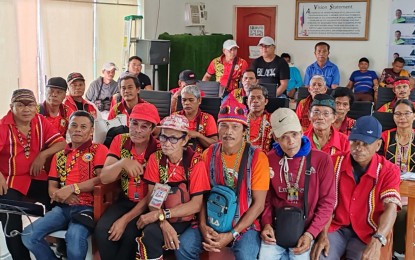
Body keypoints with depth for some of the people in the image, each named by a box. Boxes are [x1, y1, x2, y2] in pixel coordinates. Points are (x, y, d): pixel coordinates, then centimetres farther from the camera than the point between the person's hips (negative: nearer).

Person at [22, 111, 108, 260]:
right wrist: (61, 195, -8)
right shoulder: (60, 154, 20)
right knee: (29, 235, -17)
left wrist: (72, 188, -16)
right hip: (63, 207, 5)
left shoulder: (99, 149, 4)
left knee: (74, 236, -35)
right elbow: (52, 188, 16)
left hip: (87, 207, -5)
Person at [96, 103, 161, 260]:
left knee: (129, 233, -29)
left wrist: (125, 219, -20)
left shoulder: (158, 150, -15)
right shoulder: (120, 141, -4)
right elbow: (104, 178, -11)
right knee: (102, 229, -22)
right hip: (125, 200, 3)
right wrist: (123, 162, -31)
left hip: (148, 205, -3)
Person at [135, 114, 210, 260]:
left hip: (187, 219, -1)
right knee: (150, 233, -30)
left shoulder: (195, 162, -11)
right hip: (162, 218, 2)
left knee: (150, 234, -27)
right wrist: (164, 224, -24)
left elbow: (196, 204, -13)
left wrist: (160, 214, -21)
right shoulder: (156, 158, -2)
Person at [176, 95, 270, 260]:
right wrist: (203, 227, -11)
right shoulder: (209, 154, 1)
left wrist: (232, 234, -16)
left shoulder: (257, 157, -10)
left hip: (244, 223, -3)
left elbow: (259, 203, -10)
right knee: (183, 245, -19)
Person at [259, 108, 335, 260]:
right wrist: (267, 223, -8)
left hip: (305, 231, -2)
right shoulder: (269, 160, 1)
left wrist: (310, 233, -13)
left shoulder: (322, 160, -7)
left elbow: (326, 202, -5)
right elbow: (267, 197, 8)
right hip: (276, 228, 2)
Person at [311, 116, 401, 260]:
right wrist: (322, 235, -18)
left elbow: (391, 207, -19)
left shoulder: (388, 171, -7)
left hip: (366, 234, 0)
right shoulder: (335, 162, -3)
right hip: (335, 228, 0)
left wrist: (376, 241, -36)